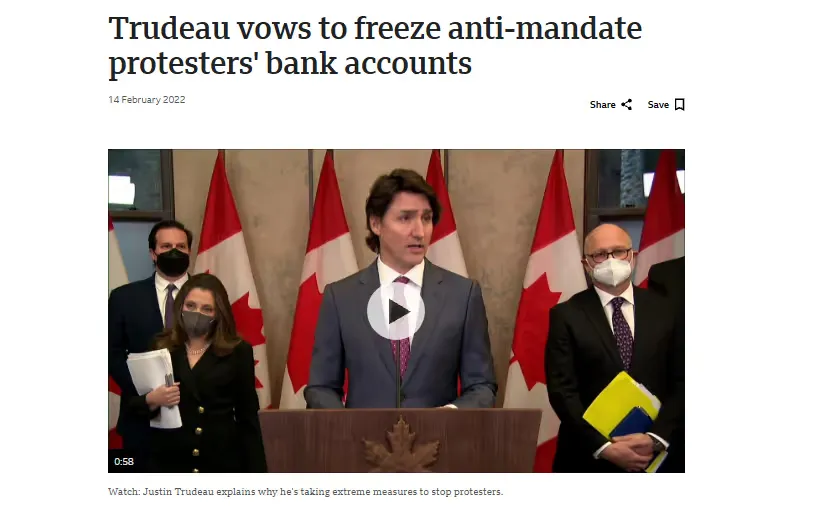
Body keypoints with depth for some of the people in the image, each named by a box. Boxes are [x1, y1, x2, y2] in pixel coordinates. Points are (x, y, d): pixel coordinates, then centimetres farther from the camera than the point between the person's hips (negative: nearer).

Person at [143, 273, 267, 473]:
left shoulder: (238, 352, 0)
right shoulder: (158, 349, 4)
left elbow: (248, 418, 2)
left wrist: (256, 470, -2)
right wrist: (151, 401, -16)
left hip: (222, 462, -1)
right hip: (168, 461, 1)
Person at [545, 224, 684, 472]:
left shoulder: (662, 309, 2)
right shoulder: (566, 315, -5)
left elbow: (680, 382, 1)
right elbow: (562, 390, -10)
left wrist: (656, 438, -12)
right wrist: (604, 447, -17)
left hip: (653, 455, 2)